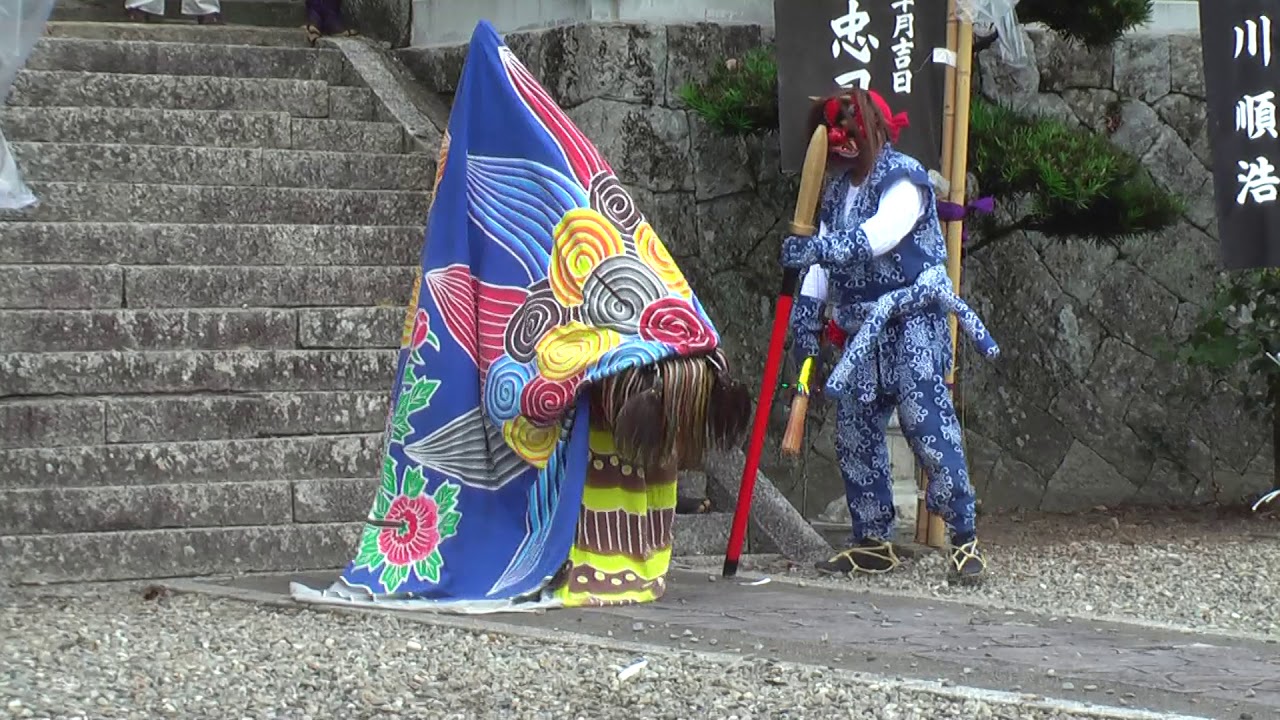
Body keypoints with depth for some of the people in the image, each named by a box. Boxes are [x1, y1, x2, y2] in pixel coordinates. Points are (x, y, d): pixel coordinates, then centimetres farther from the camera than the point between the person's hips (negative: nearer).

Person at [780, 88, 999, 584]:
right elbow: (823, 255, 10)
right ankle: (873, 542, 16)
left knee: (928, 429, -14)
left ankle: (965, 539, -10)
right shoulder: (837, 189, 15)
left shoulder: (902, 178, -10)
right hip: (860, 332, 8)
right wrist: (809, 307, -5)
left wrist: (823, 247, -40)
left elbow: (883, 231, -28)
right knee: (854, 435, 7)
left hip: (912, 324, -8)